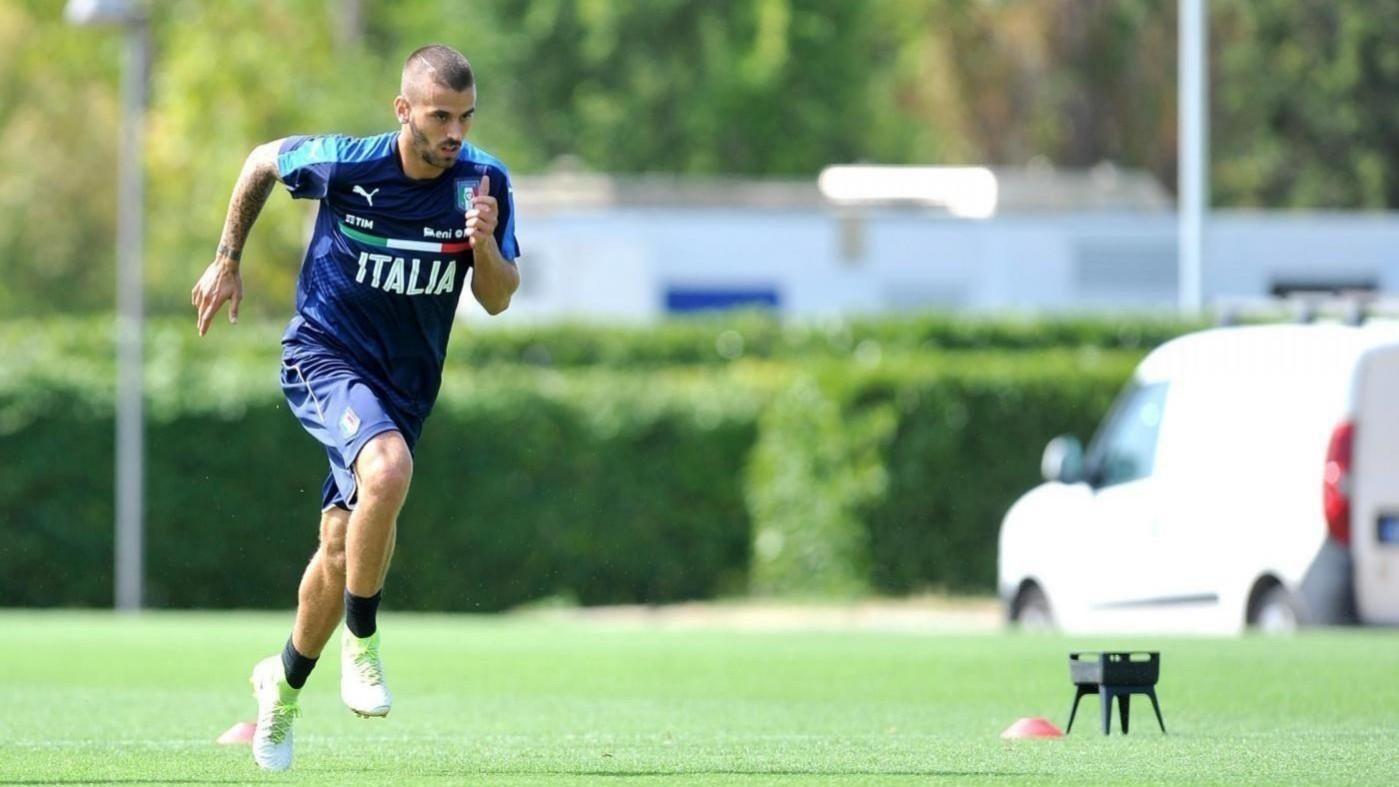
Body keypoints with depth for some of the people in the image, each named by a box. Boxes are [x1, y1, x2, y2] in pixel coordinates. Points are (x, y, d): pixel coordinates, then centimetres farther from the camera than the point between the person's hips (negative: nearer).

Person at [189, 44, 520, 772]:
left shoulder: (484, 183, -11)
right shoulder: (341, 164, -17)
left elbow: (497, 299, -5)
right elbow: (263, 161, 4)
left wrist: (485, 244, -26)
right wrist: (228, 260, 9)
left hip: (404, 381, 4)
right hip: (324, 354, -4)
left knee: (342, 549, 9)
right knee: (388, 468, -34)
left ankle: (284, 683, 35)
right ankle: (361, 641, -15)